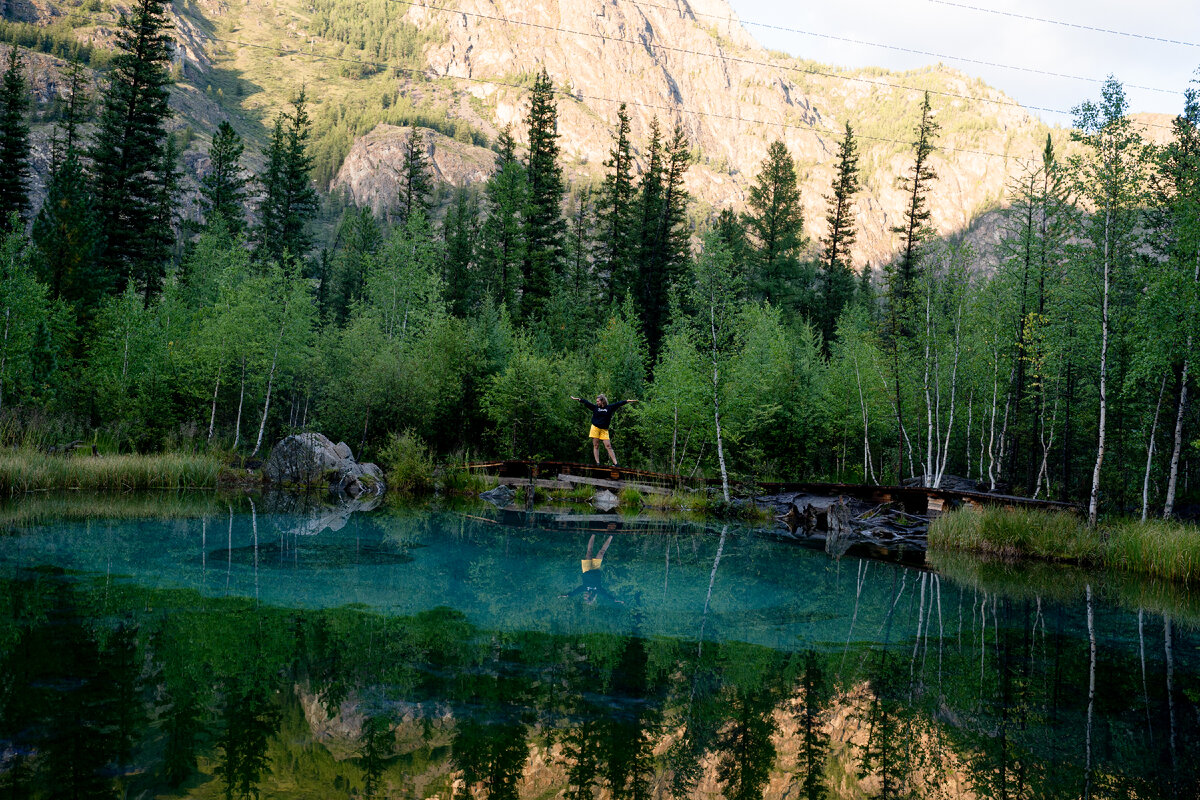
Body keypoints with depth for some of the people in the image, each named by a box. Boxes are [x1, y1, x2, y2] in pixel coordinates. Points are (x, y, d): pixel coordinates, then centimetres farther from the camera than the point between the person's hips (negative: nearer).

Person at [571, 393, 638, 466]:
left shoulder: (609, 407, 5)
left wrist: (628, 401, 4)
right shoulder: (595, 407, 7)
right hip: (595, 428, 1)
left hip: (604, 430, -1)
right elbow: (586, 403, 7)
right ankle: (597, 463, -1)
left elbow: (618, 403, 4)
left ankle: (615, 463, -9)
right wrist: (577, 399, 6)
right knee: (596, 446, -1)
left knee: (608, 446, -5)